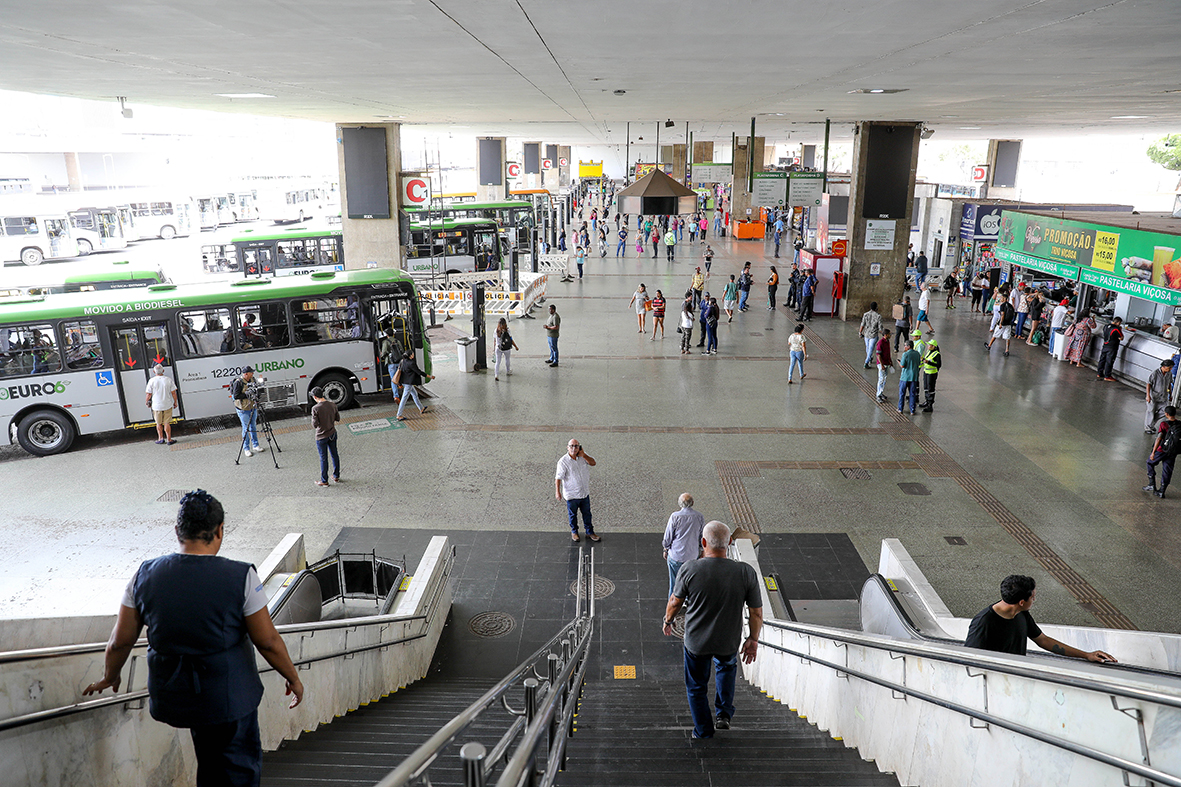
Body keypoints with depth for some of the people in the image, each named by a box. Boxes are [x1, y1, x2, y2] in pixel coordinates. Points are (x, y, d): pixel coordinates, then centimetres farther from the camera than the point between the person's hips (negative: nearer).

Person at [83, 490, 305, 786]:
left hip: (169, 695, 4)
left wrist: (110, 676, 24)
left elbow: (120, 641, 4)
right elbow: (268, 642, -11)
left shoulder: (145, 575, -6)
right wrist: (293, 677, 5)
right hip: (227, 694, -4)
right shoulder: (241, 577, -17)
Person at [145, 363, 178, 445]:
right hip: (168, 404, 1)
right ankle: (169, 439, 7)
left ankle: (161, 438, 16)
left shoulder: (152, 381, -8)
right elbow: (173, 392, -3)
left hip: (156, 405, 0)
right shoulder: (168, 379, -5)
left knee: (159, 423, 14)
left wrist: (147, 401, 15)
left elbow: (148, 393, -3)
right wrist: (175, 402, 9)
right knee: (167, 423, 6)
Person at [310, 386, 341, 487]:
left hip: (321, 436, -5)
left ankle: (324, 481, 17)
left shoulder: (315, 409, -22)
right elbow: (337, 418, 6)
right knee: (334, 455, 18)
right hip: (332, 434, 5)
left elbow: (315, 425, -20)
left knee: (323, 458, 6)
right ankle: (336, 476, 31)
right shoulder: (332, 405, -5)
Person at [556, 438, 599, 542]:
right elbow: (558, 477, -17)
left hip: (585, 493, 4)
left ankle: (590, 532, 35)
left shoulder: (583, 456, -3)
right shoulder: (563, 461, -18)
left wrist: (583, 455, -18)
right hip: (571, 495, -4)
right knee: (573, 515, 16)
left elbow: (593, 463, -6)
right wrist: (557, 491, -23)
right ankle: (574, 532, 39)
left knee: (587, 514, 18)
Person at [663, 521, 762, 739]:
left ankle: (703, 732, 35)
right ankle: (724, 713, 28)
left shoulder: (689, 570, -22)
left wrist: (668, 620, 14)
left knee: (697, 686, 23)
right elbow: (756, 612, -9)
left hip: (696, 641, -1)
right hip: (729, 643, 2)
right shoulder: (746, 572, -19)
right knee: (727, 667, 35)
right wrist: (753, 639, 8)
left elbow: (675, 602, -7)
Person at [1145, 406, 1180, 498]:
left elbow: (1159, 438, -22)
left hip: (1161, 450, -5)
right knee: (1167, 471, 11)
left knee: (1150, 463, 19)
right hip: (1173, 452, 5)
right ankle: (1161, 492, 17)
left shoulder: (1164, 424, -18)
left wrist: (1153, 452, -21)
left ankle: (1152, 485, 16)